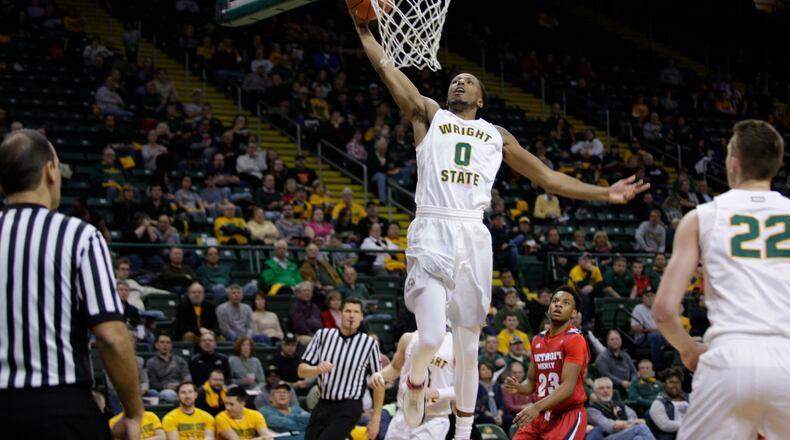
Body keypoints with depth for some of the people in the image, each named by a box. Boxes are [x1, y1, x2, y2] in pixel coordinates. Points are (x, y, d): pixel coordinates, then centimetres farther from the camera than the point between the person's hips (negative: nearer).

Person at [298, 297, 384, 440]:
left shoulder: (369, 344, -6)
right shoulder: (323, 335, 1)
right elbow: (302, 371, 3)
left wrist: (375, 419, -1)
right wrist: (318, 369, -20)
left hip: (348, 408, -4)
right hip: (322, 406, 4)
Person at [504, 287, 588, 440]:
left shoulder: (575, 340, -12)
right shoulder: (537, 340, 12)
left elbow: (568, 386, -22)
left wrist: (537, 407, -33)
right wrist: (517, 388, -4)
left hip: (569, 415, -7)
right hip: (541, 415, 7)